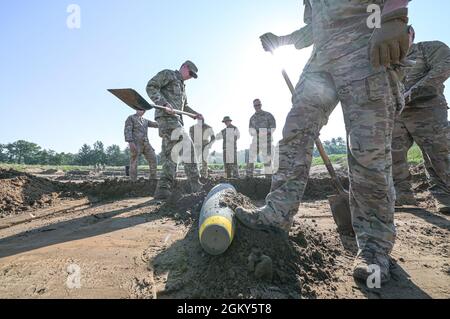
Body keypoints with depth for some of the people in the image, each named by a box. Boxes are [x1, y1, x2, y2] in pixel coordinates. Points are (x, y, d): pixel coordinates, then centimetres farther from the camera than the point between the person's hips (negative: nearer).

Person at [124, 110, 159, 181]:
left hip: (145, 143, 6)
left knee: (153, 159, -4)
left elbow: (156, 124, 19)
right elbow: (127, 130, -6)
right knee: (134, 162, -6)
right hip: (135, 143, -6)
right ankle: (133, 181, -2)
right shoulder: (131, 118, 7)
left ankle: (153, 178, 1)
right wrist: (130, 142, -20)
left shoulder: (145, 121, 26)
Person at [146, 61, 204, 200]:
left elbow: (184, 106, 35)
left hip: (176, 120, 10)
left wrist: (195, 114, 16)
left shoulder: (182, 85, 32)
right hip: (166, 117, -10)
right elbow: (151, 87, -7)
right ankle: (196, 186, -22)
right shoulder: (167, 74, 6)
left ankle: (163, 190, 2)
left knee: (171, 154, 1)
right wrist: (164, 104, -21)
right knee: (186, 144, -22)